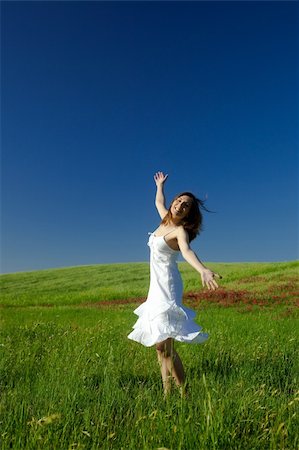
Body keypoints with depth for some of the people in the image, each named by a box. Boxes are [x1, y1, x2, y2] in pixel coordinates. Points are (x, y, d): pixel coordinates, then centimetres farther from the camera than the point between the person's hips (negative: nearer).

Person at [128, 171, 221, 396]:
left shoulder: (180, 230, -12)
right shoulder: (166, 221, 10)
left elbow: (187, 250, -34)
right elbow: (159, 202, 32)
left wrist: (203, 270, -54)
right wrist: (160, 185, 48)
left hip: (167, 285, -8)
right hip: (157, 286, 8)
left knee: (164, 345, -14)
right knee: (160, 345, 10)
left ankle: (184, 393, -5)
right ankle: (167, 392, 18)